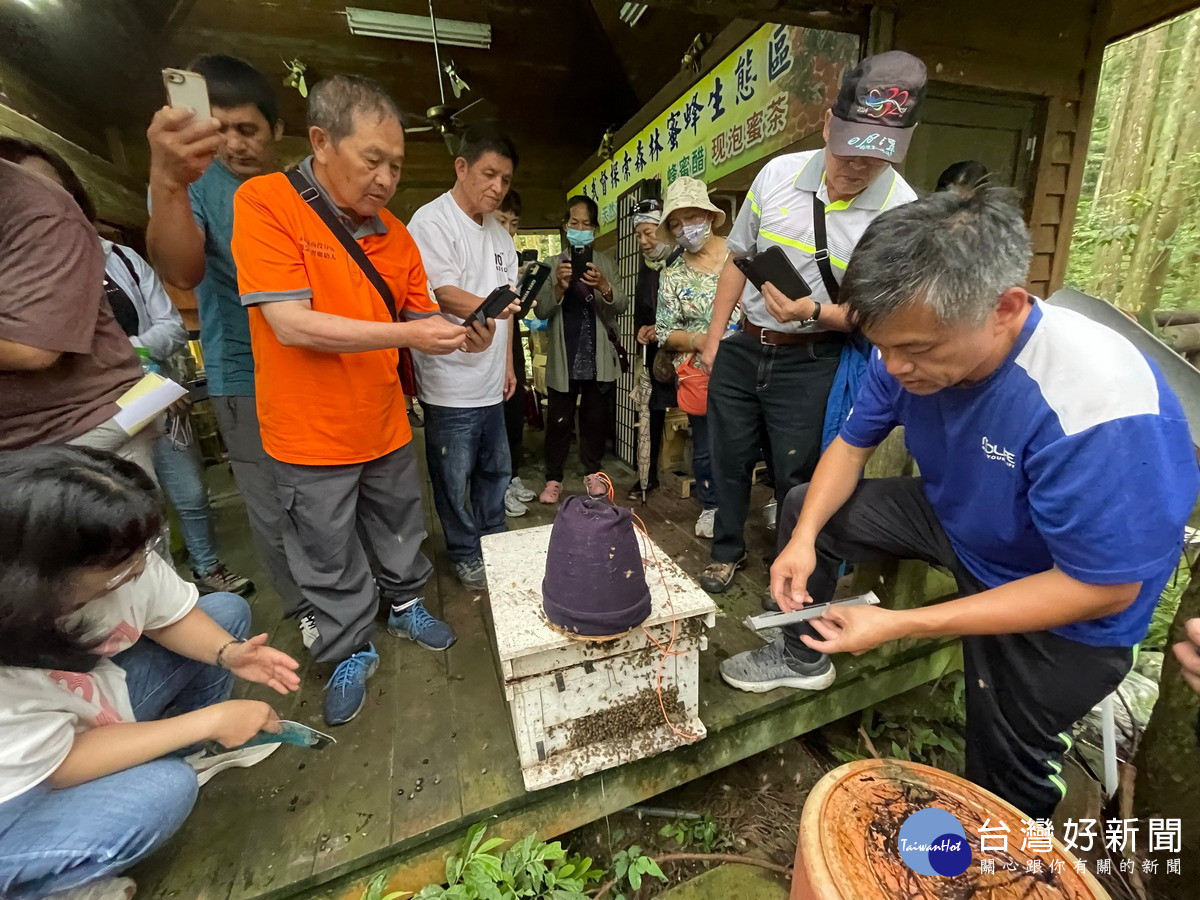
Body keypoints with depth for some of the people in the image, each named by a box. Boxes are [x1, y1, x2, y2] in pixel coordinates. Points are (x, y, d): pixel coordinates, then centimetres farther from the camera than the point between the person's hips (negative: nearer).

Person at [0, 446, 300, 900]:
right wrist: (209, 720, -25)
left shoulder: (118, 559, -25)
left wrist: (227, 653, -25)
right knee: (163, 789, -29)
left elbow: (171, 615, -7)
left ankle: (187, 753, 8)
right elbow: (62, 766, -26)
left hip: (96, 700, 6)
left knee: (227, 610, -4)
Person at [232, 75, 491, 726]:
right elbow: (291, 323, -21)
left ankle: (405, 606, 46)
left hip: (386, 426, 5)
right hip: (311, 436, -4)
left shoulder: (394, 232, 3)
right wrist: (405, 335, -26)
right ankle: (351, 653, 35)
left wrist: (458, 335, -16)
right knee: (330, 559, 13)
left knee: (400, 533, 21)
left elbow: (420, 316, 6)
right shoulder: (264, 201, -12)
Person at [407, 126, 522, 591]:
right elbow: (445, 295, -17)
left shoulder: (500, 234, 16)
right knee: (455, 478, 4)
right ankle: (465, 554, 24)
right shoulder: (431, 221, -7)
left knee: (495, 470, 16)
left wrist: (508, 363, 16)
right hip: (451, 382, -7)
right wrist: (494, 307, -35)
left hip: (491, 381, 7)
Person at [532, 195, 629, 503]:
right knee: (559, 419, 0)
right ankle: (553, 478, 11)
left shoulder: (606, 263, 9)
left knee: (596, 418, 8)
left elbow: (621, 305, -1)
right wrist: (559, 287, -20)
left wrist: (602, 286, -22)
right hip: (564, 357, -1)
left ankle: (592, 472, 23)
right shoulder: (552, 264, 6)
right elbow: (541, 311, -2)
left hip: (599, 357, 1)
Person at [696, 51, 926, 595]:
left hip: (812, 363, -3)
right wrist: (713, 340, 7)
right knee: (729, 459, 15)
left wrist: (813, 311, -27)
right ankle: (727, 550, 42)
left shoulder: (903, 214, -12)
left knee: (797, 478, 9)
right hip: (742, 348, 4)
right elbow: (738, 259, 6)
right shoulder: (778, 173, -4)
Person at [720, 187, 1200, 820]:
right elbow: (852, 444, -7)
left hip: (1065, 604, -5)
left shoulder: (1098, 404, -38)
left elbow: (1104, 589, -30)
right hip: (956, 517, 6)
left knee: (1005, 779, 9)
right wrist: (805, 538, -21)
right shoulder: (914, 344, -19)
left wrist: (901, 625, -34)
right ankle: (803, 657, 23)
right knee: (801, 507, 2)